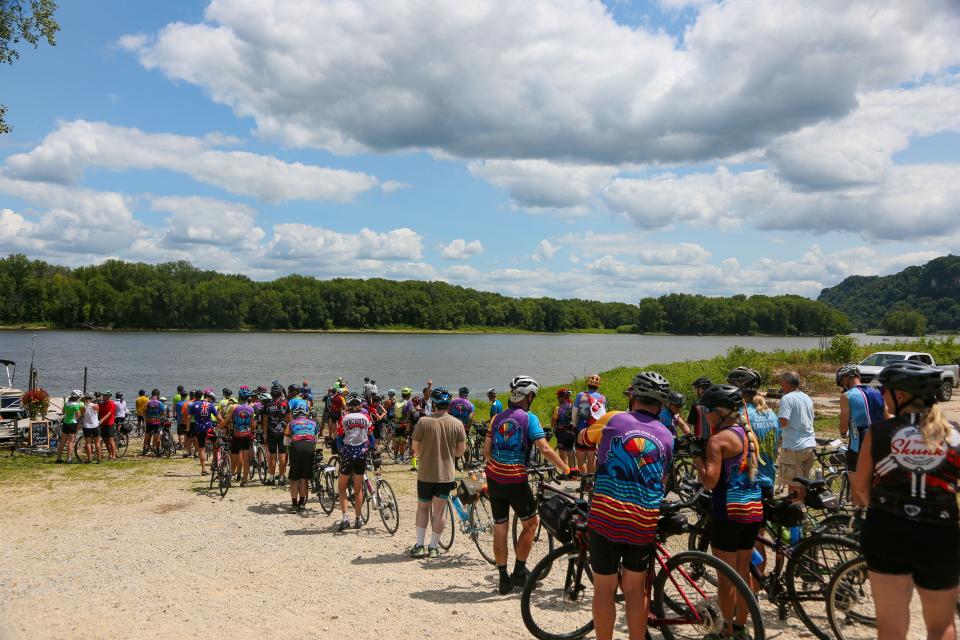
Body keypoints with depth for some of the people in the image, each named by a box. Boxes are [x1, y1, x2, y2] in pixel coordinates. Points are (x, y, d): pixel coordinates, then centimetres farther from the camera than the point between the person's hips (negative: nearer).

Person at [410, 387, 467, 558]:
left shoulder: (423, 422, -11)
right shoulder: (457, 424, -6)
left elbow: (416, 448, -4)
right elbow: (461, 450, 1)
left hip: (425, 473, -1)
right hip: (446, 474, 1)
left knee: (422, 507, 15)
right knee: (439, 510, 10)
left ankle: (419, 545, 13)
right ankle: (434, 547, 15)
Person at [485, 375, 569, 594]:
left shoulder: (498, 417, 10)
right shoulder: (528, 418, -7)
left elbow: (486, 449, 10)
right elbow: (545, 449, -17)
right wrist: (565, 469, -10)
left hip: (494, 478, 6)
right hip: (516, 480, -6)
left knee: (500, 529, 11)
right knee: (531, 524, 14)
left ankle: (503, 579, 17)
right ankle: (519, 572, 15)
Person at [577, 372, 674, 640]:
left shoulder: (613, 419, 2)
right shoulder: (667, 437, 9)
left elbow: (583, 437, 22)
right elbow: (664, 482, 16)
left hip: (605, 516, -2)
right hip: (644, 522, 2)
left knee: (604, 589, 10)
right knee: (635, 589, 16)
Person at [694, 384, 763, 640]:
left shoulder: (718, 439, -14)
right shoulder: (750, 434, 9)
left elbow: (709, 481, -20)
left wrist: (698, 461, -3)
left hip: (729, 512, -8)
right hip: (754, 510, 8)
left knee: (726, 577, 5)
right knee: (743, 572, 18)